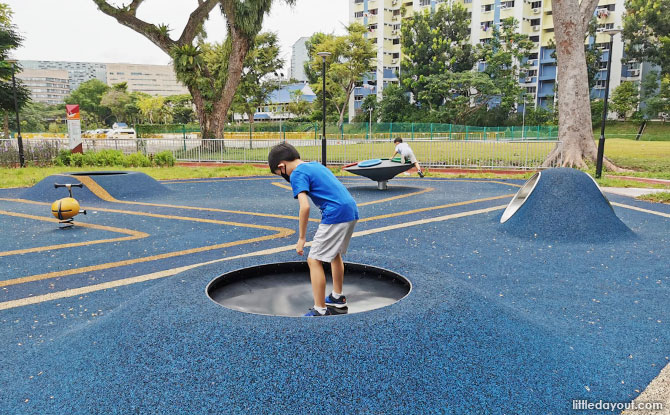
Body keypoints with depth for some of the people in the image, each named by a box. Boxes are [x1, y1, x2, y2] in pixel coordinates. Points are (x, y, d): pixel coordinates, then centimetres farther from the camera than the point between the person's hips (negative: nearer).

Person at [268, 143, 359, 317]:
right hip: (352, 211, 9)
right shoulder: (316, 164, 21)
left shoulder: (297, 174, -6)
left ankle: (320, 310, 2)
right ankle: (338, 300, 40)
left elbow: (305, 206, -17)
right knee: (335, 253, 27)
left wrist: (301, 238, -11)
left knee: (314, 260, -1)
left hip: (335, 215, -9)